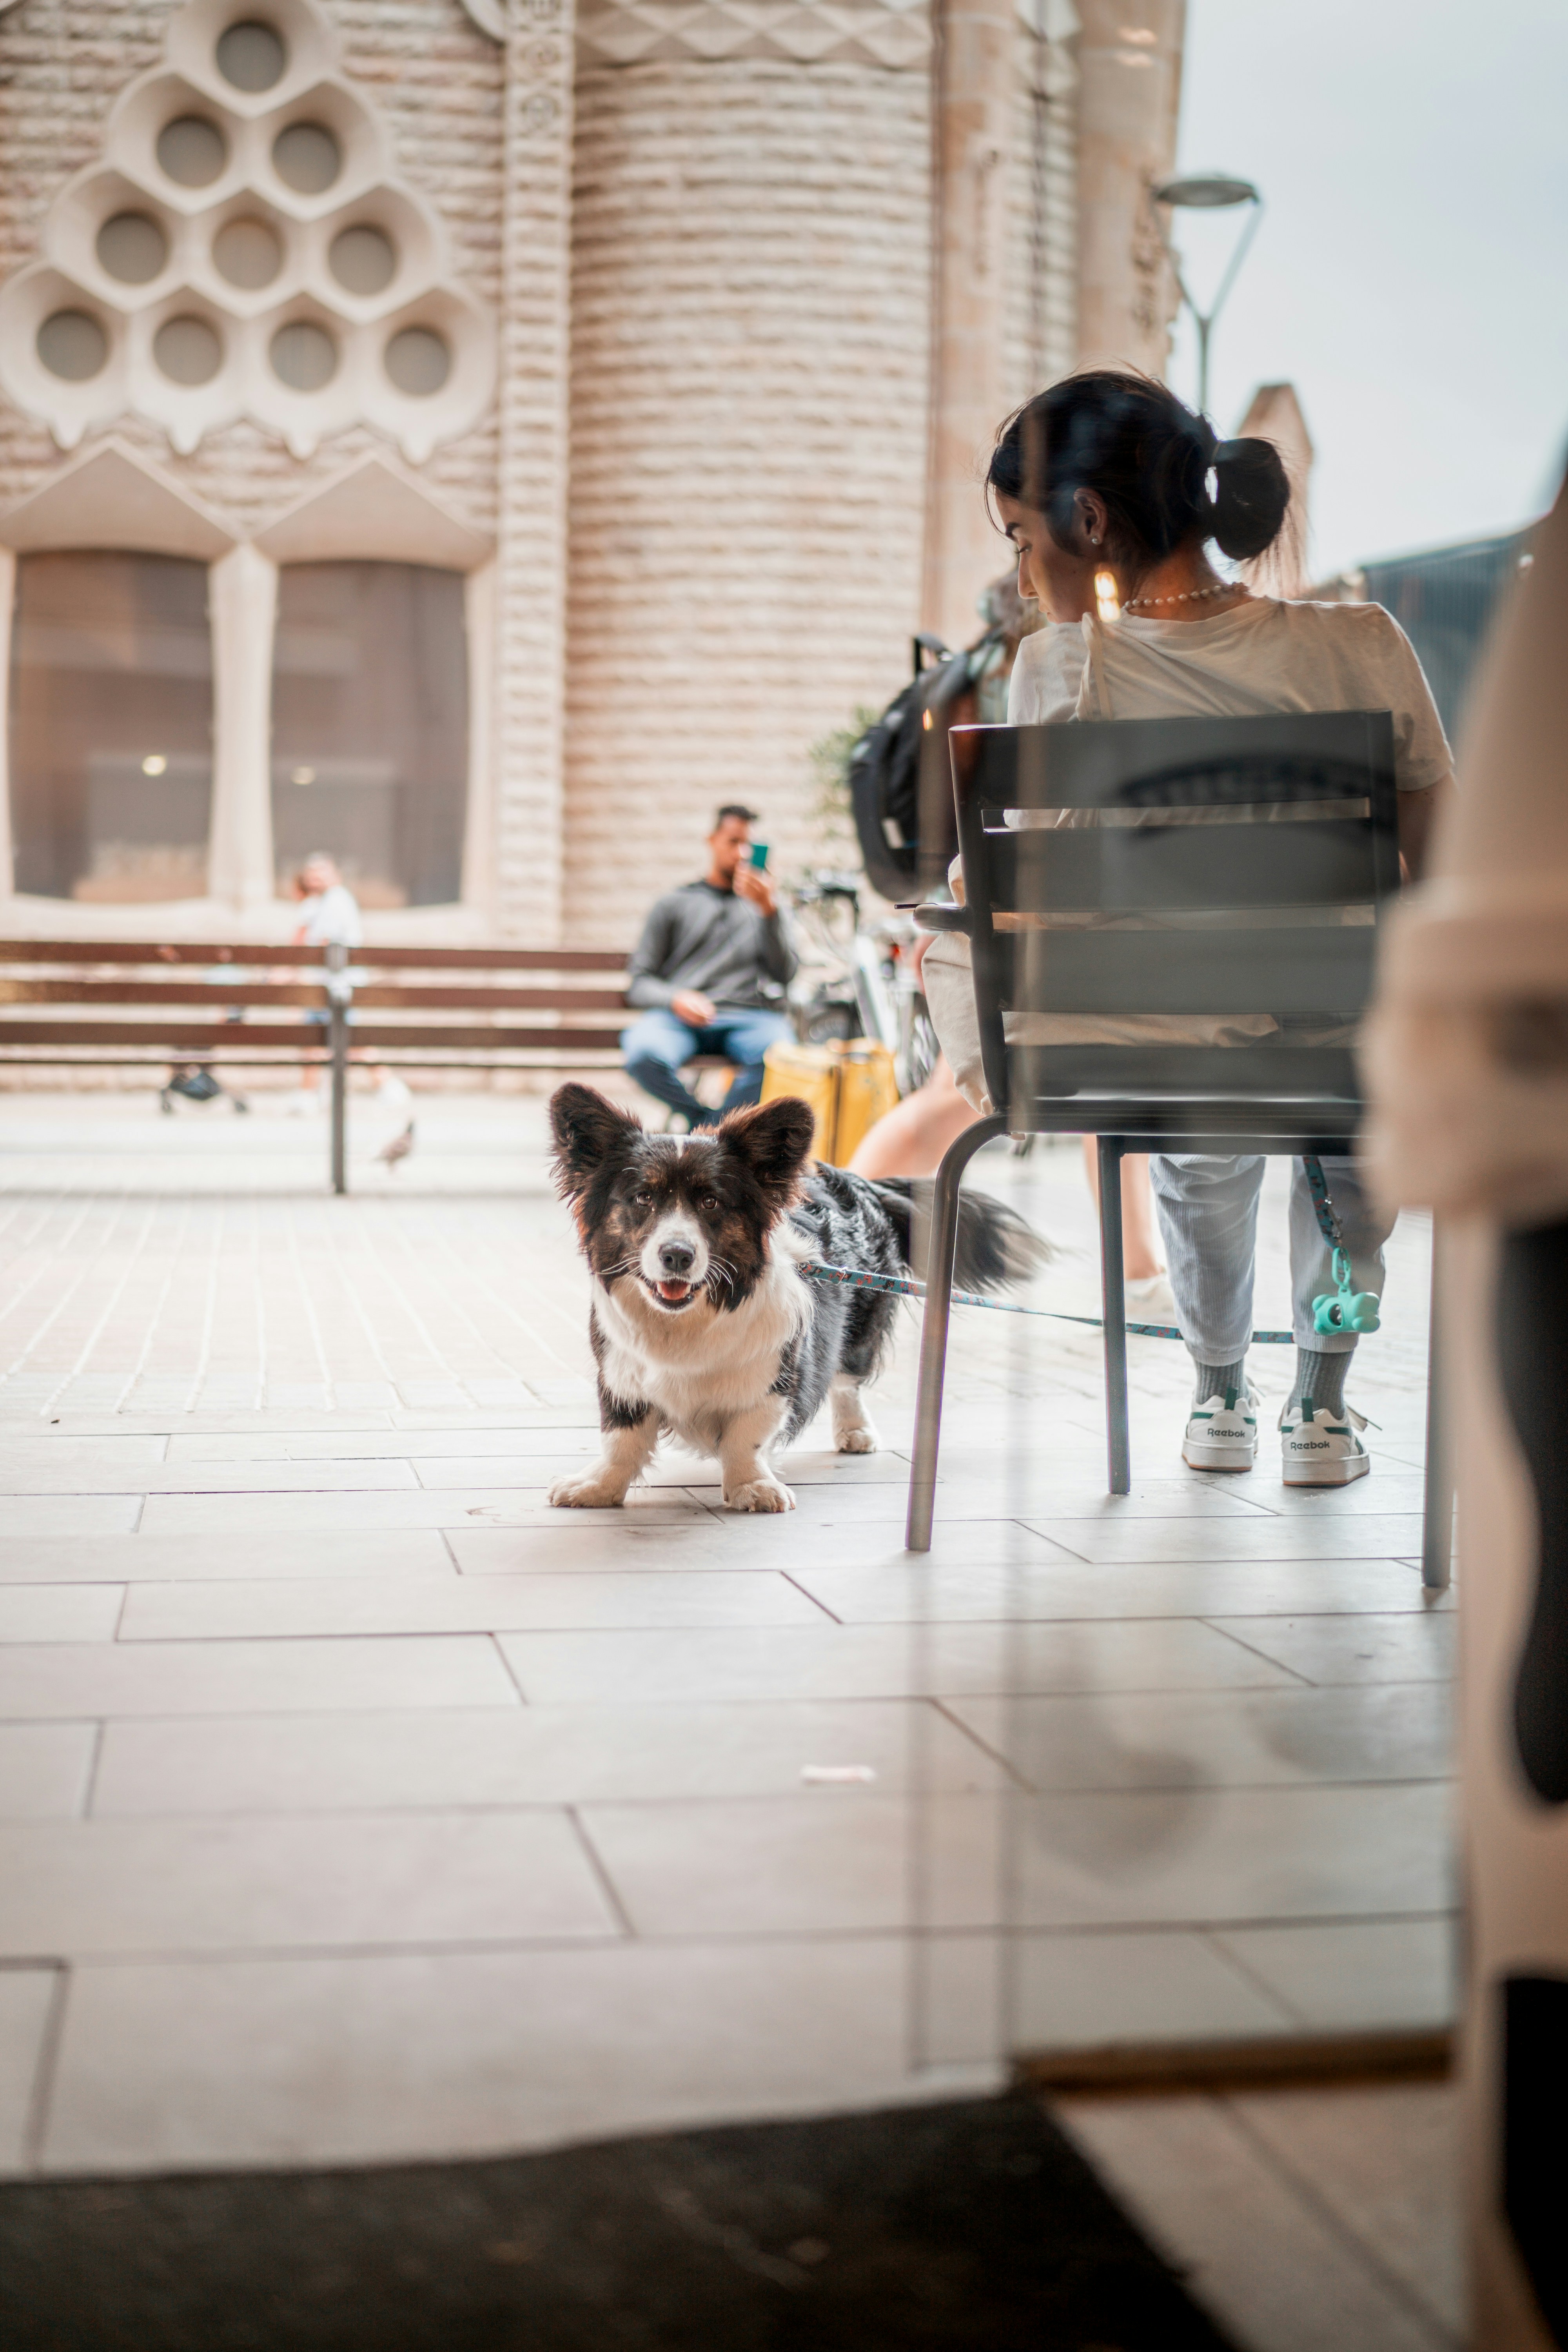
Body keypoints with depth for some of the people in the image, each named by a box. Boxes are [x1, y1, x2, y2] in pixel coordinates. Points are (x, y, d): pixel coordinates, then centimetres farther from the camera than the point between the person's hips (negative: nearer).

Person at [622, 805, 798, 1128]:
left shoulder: (762, 905, 23)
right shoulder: (673, 904, 20)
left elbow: (784, 977, 6)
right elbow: (640, 985, 13)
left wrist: (769, 911, -7)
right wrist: (675, 999, -10)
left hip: (745, 1017, 0)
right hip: (678, 1016, 0)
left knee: (782, 1050, -36)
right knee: (643, 1056, -36)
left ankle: (713, 1127, -16)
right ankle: (700, 1117, -7)